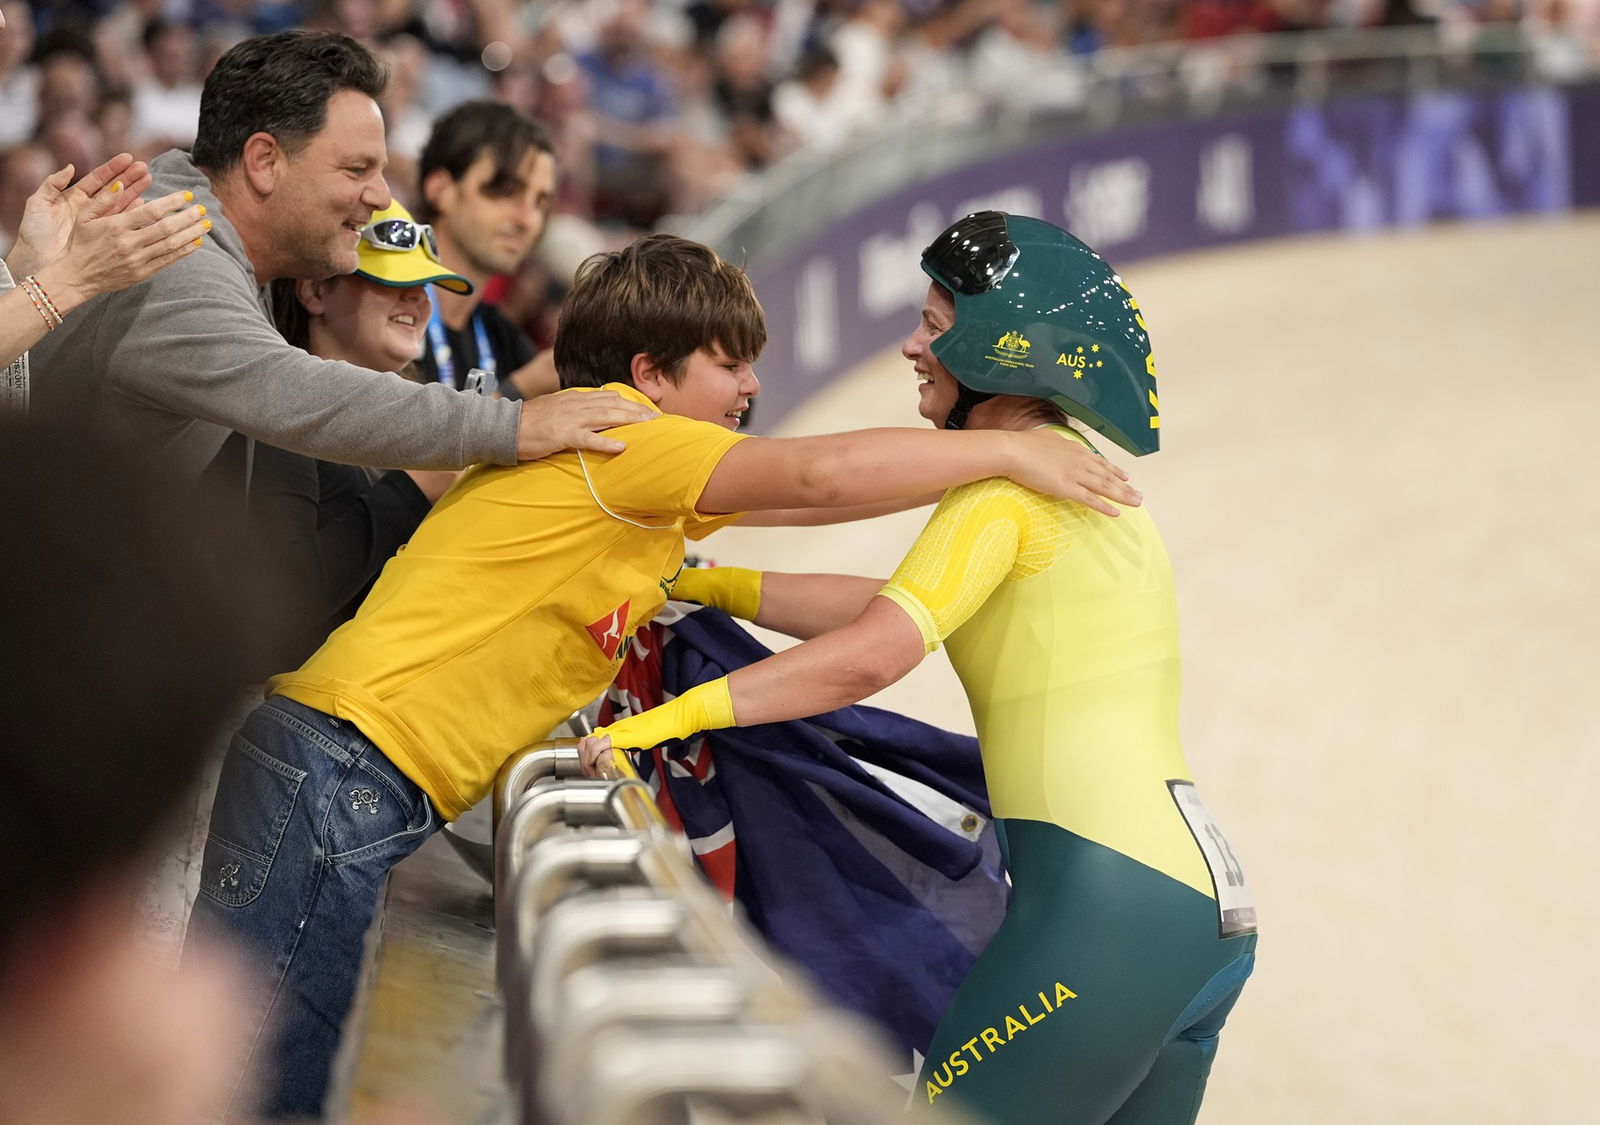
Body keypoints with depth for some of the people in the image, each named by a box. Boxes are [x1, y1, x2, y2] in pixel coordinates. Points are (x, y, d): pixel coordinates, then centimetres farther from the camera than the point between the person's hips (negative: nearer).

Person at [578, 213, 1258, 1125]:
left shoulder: (1009, 481, -6)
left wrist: (667, 718, -19)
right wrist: (708, 585, 25)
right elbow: (899, 605, 24)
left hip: (1110, 903, -10)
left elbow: (876, 652, -18)